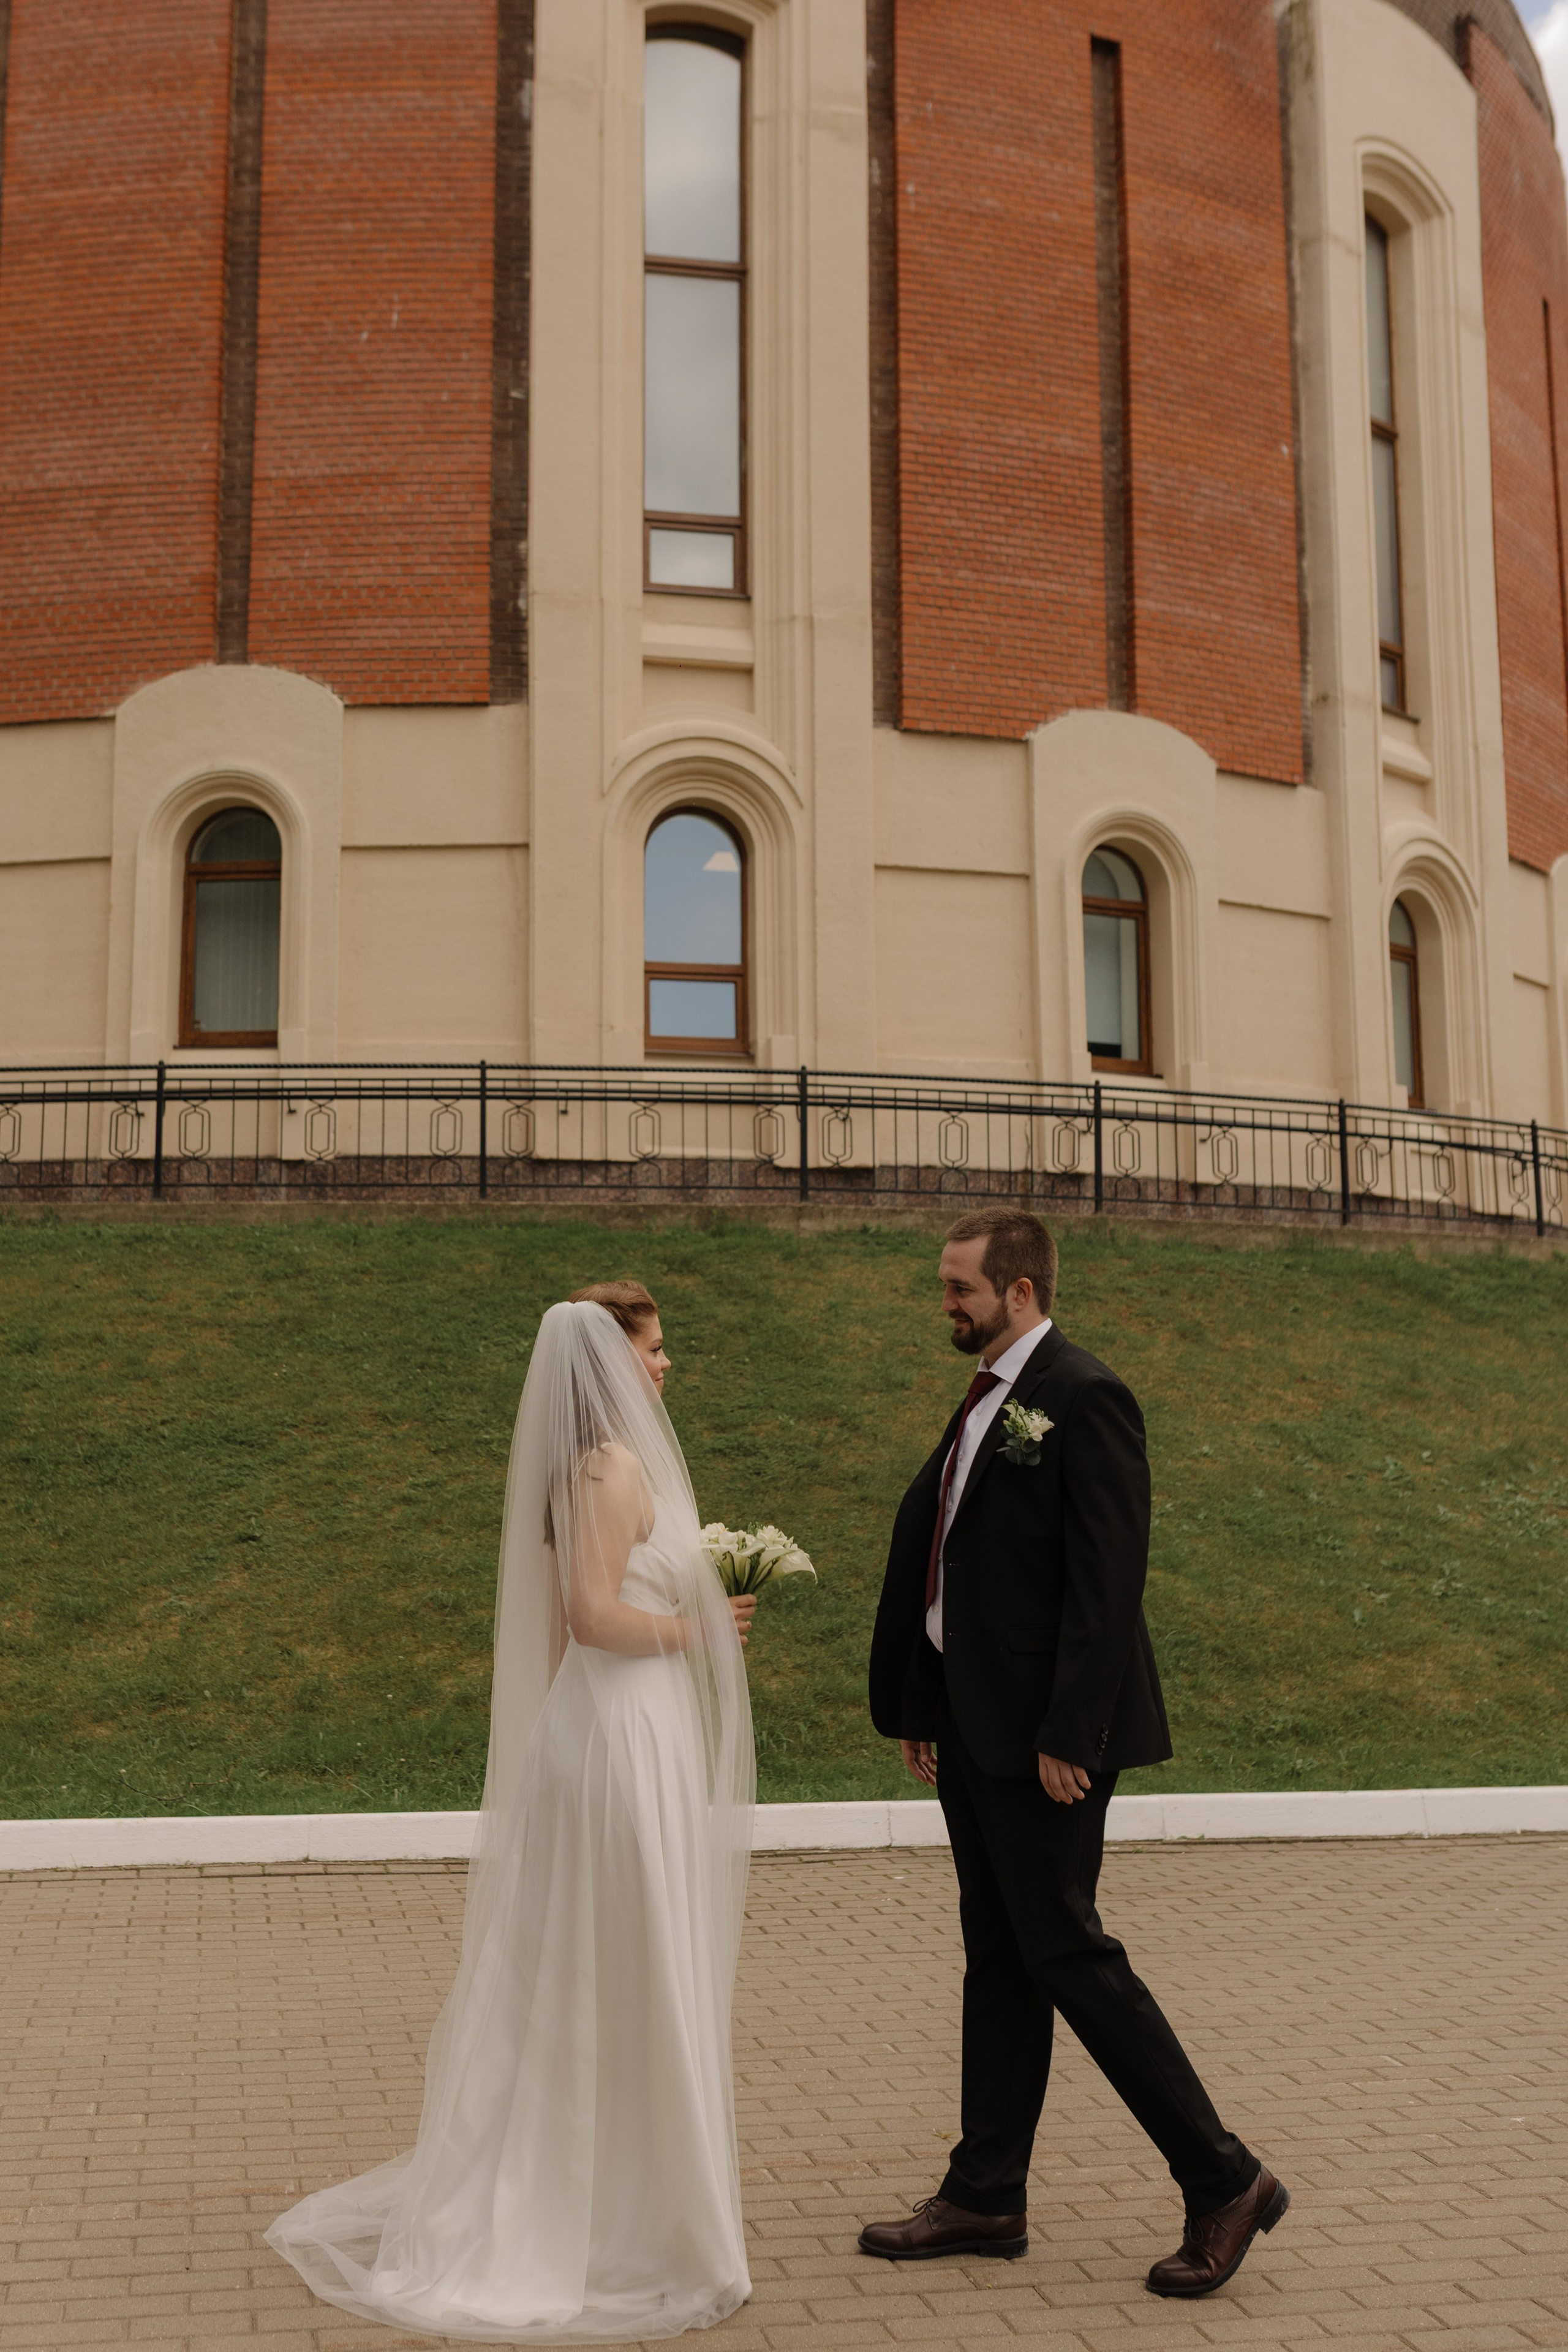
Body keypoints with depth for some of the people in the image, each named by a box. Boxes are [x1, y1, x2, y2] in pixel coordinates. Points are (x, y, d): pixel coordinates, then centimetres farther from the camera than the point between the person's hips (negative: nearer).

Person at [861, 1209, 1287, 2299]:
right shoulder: (988, 1402, 14)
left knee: (1062, 1948, -5)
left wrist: (1069, 1734, -22)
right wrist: (919, 1707, 16)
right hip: (974, 1728, 9)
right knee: (998, 1955, 13)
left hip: (1046, 1733, -9)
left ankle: (1224, 2179, 7)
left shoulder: (1085, 1399, -14)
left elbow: (1107, 1578, -19)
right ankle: (987, 2198, 22)